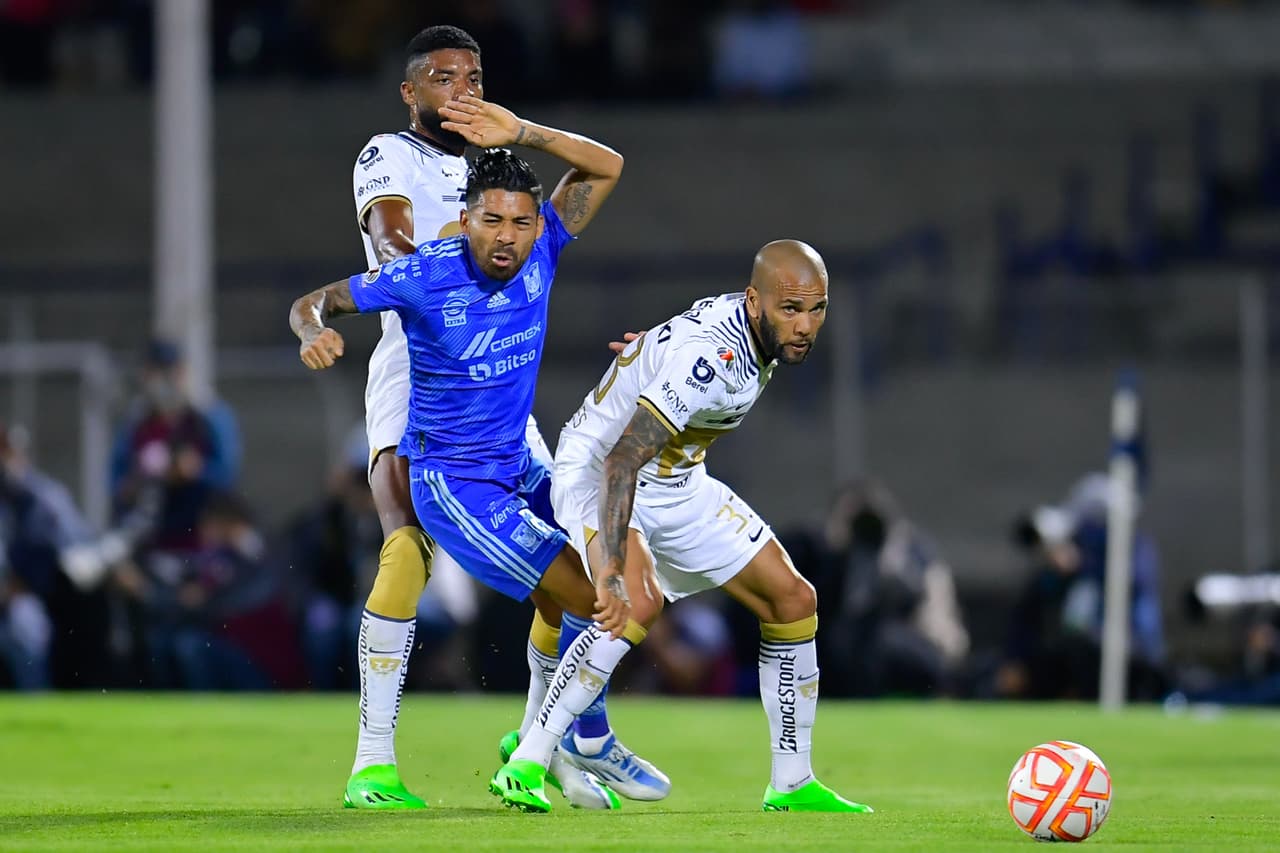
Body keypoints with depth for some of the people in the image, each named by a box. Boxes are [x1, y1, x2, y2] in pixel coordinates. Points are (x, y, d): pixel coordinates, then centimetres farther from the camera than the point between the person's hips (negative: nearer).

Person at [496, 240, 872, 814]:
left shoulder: (759, 332, -7)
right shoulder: (710, 356, -35)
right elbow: (622, 459, -40)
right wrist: (613, 565, -47)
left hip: (676, 485, 9)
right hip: (596, 472, -9)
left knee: (793, 601, 5)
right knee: (639, 602, -34)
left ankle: (792, 784, 17)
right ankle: (525, 765, -26)